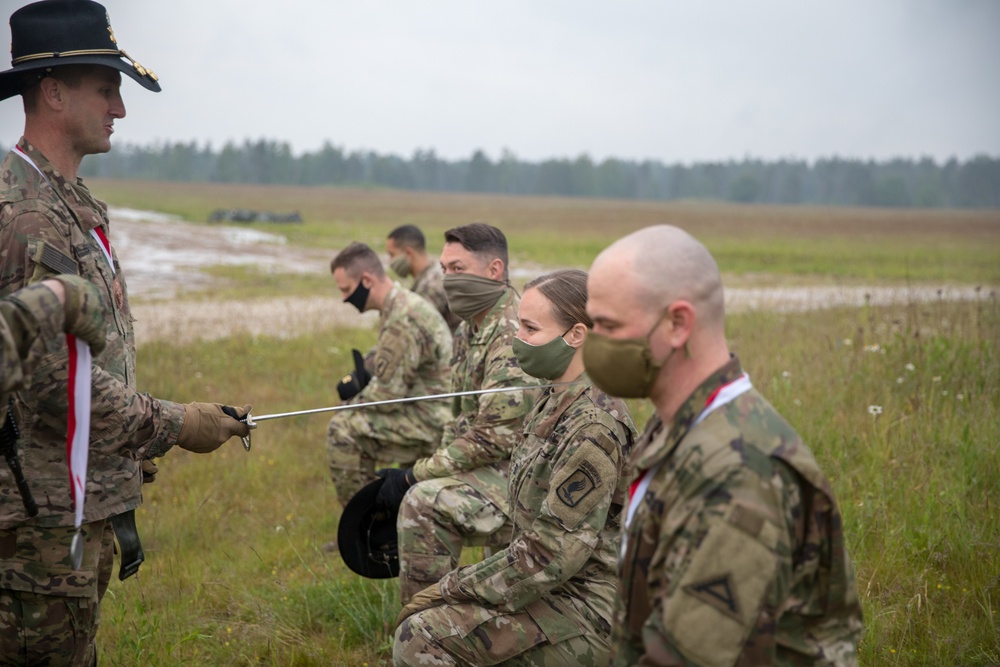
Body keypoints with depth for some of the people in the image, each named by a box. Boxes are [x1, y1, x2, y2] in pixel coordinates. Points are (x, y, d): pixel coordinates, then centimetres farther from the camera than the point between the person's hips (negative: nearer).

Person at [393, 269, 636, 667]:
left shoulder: (592, 427, -21)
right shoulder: (558, 403, 9)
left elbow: (554, 552, -23)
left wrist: (455, 586, -16)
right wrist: (460, 584, 8)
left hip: (585, 611, -9)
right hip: (555, 587, 9)